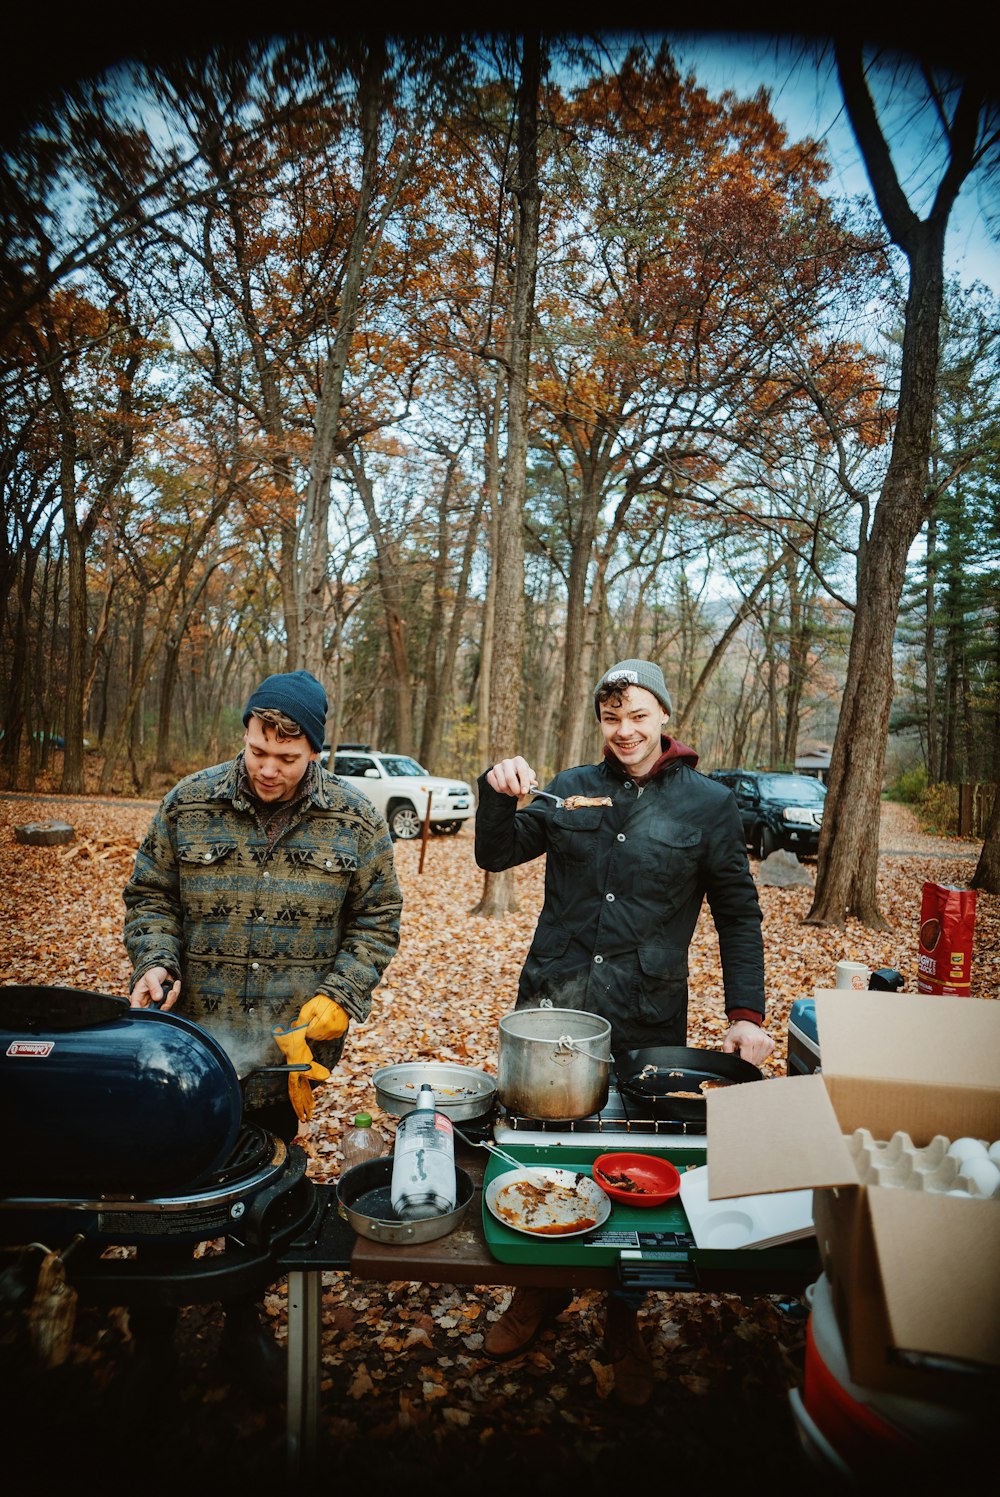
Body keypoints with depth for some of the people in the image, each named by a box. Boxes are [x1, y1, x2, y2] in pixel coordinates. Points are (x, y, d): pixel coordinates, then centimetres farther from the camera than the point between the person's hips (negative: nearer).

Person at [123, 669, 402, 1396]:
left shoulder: (356, 822, -6)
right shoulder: (189, 804, -5)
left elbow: (377, 922, 0)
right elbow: (149, 895, 5)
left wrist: (332, 1005, -10)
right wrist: (155, 961, -12)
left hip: (290, 1052, 1)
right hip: (193, 1043, 0)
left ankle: (244, 1321, 42)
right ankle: (155, 1320, 40)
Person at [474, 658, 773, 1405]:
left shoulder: (708, 803, -1)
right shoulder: (572, 789, 5)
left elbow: (738, 915, 3)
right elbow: (496, 855, 6)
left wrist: (746, 1014, -4)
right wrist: (499, 795, -13)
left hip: (647, 1016, -2)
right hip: (552, 1001, 2)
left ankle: (625, 1322, 35)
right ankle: (540, 1288, 41)